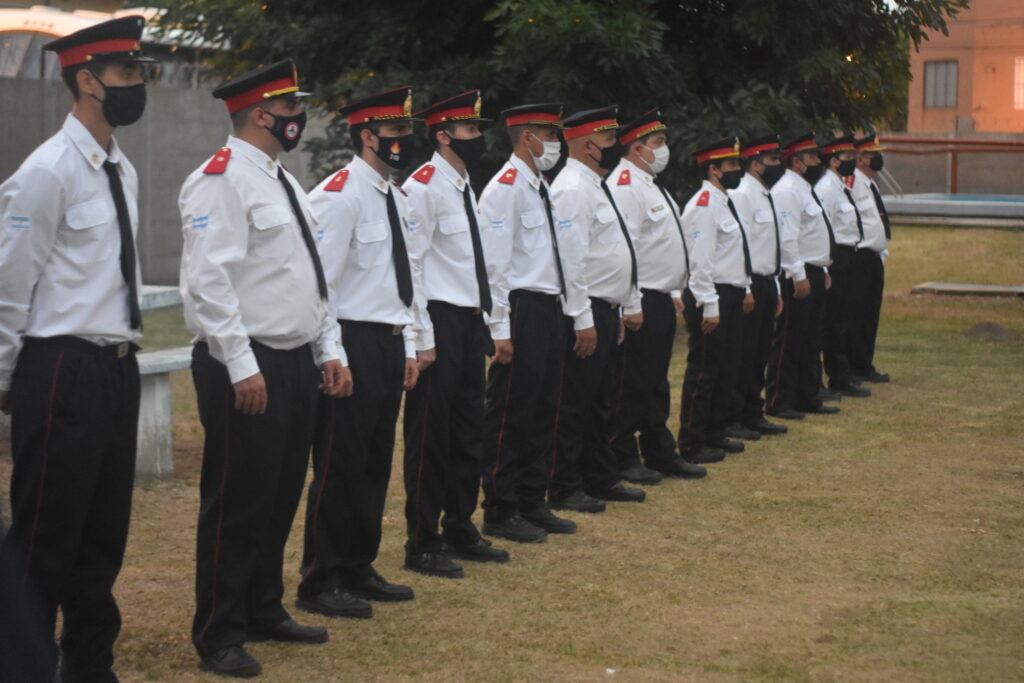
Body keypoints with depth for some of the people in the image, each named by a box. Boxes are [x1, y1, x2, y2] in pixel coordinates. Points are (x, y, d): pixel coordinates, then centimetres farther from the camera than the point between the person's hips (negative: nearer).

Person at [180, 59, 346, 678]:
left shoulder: (284, 182, 17)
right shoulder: (221, 180, -13)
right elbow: (208, 280, -20)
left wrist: (329, 352, 14)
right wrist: (242, 367, -22)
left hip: (297, 364, 9)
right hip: (248, 369, -9)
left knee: (282, 495, 16)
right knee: (237, 503, -2)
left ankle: (265, 610, 30)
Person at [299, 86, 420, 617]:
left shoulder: (396, 198, 15)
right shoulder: (338, 196, -14)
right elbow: (317, 281, -17)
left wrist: (408, 347, 17)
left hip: (390, 346, 9)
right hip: (353, 344, -9)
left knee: (375, 464, 14)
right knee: (339, 466, -3)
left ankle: (358, 570, 25)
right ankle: (319, 583, 5)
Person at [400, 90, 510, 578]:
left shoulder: (464, 186, 15)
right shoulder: (423, 188, -13)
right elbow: (409, 267, -16)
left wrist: (485, 316, 17)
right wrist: (422, 338, -18)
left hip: (469, 320, 9)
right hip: (440, 321, -9)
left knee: (468, 428, 15)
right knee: (430, 434, -2)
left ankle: (460, 530, 26)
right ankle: (422, 544, 6)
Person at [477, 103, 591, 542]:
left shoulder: (544, 189, 17)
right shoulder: (504, 189, -11)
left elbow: (568, 257, 20)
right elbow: (493, 265, -16)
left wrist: (582, 316, 19)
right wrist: (500, 330, -19)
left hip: (549, 309, 9)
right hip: (521, 311, -9)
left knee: (543, 410, 13)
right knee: (511, 414, -3)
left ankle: (533, 503, 22)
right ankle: (500, 512, 5)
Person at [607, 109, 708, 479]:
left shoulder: (652, 184, 18)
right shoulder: (624, 185, -15)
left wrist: (674, 292, 22)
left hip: (661, 300, 10)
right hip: (641, 302, -10)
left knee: (656, 382, 15)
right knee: (632, 383, -4)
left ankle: (660, 454, 23)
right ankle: (622, 459, 3)